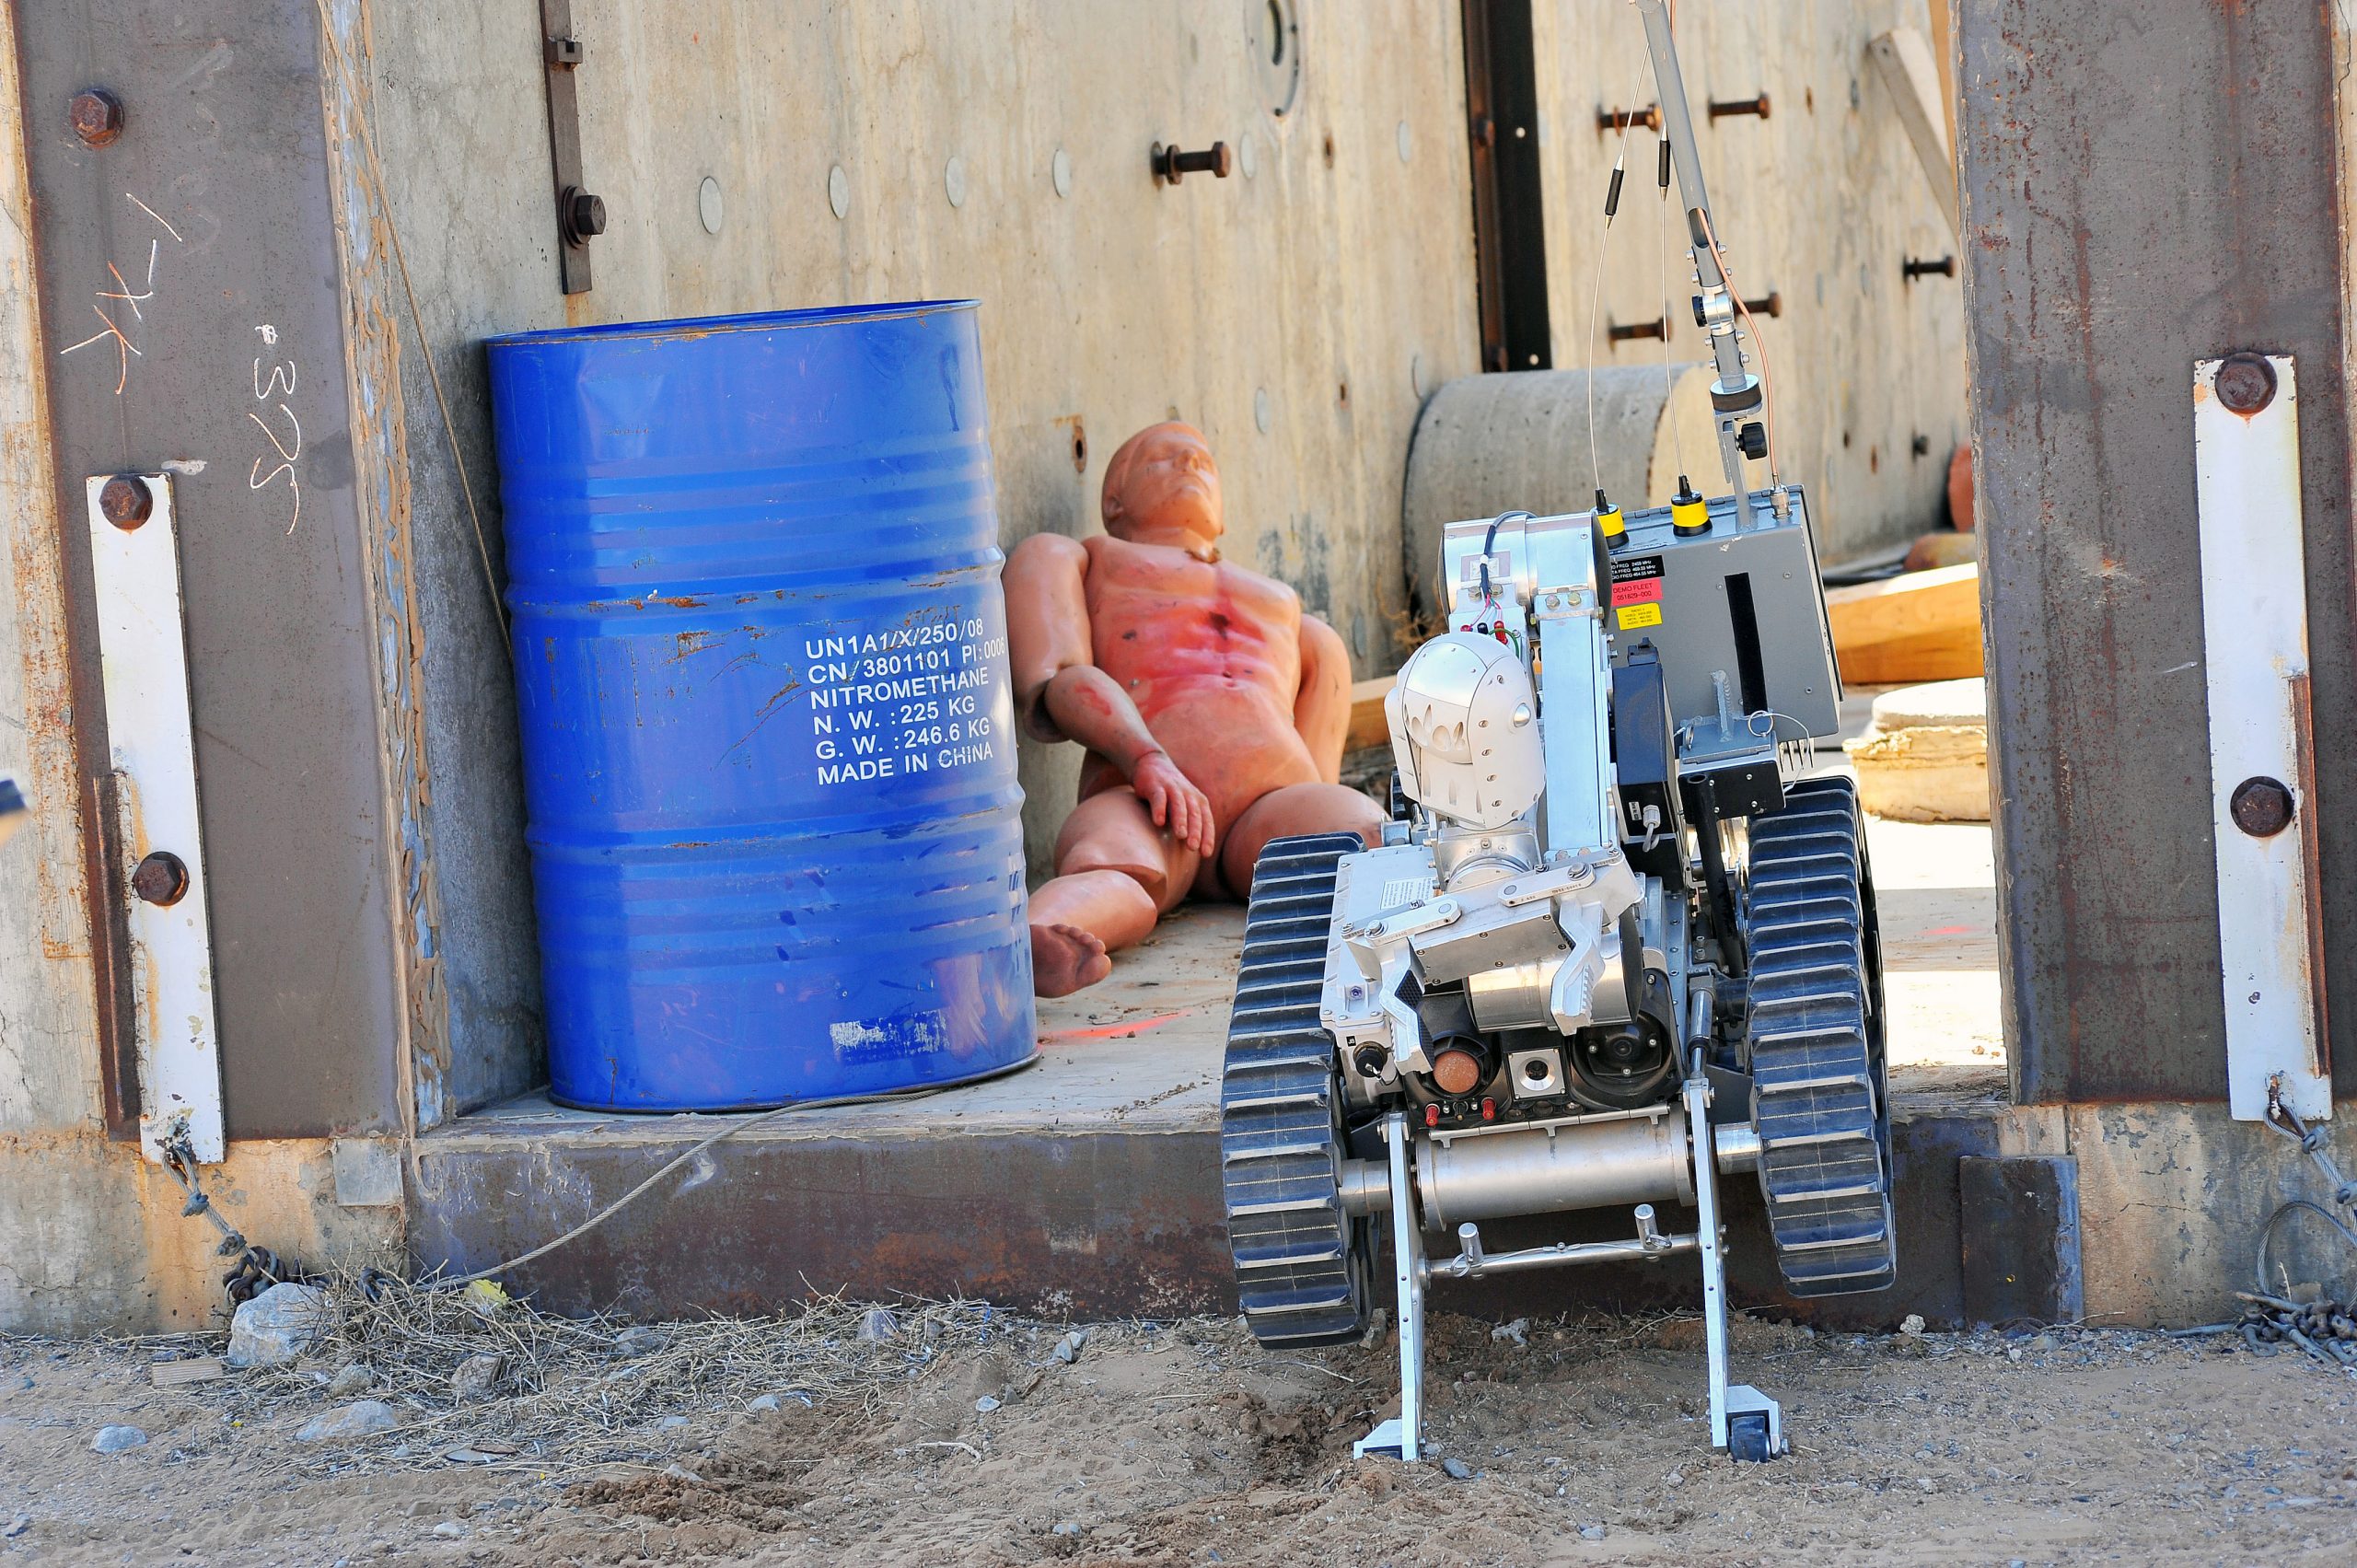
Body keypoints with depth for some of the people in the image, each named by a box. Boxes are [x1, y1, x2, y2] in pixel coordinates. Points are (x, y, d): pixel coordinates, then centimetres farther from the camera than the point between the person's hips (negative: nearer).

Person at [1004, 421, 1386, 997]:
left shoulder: (1284, 605, 44)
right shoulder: (1070, 557, 30)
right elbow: (1053, 682, 8)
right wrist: (1146, 758, -13)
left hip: (1278, 800, 3)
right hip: (1139, 794, -3)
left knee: (1377, 842, -35)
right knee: (1110, 874, -42)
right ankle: (1027, 948, -75)